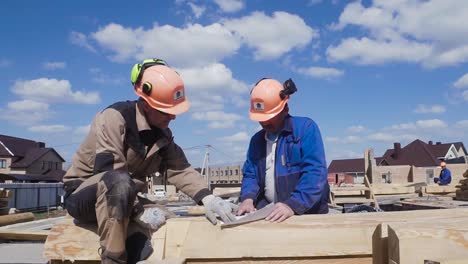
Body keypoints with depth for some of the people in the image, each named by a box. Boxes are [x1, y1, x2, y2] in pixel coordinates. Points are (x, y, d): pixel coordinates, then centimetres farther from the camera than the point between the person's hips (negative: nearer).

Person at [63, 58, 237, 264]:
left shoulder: (162, 134, 2)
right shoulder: (114, 117, -22)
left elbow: (180, 170, -4)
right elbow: (109, 173, -29)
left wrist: (207, 198, -21)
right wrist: (140, 212, -30)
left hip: (123, 201, 6)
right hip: (82, 195, -6)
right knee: (119, 181, -40)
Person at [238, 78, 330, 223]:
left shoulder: (306, 128, -4)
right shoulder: (257, 140, 14)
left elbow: (315, 172, -15)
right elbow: (250, 174, 14)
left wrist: (293, 205, -24)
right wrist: (248, 198, -6)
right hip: (269, 214, 3)